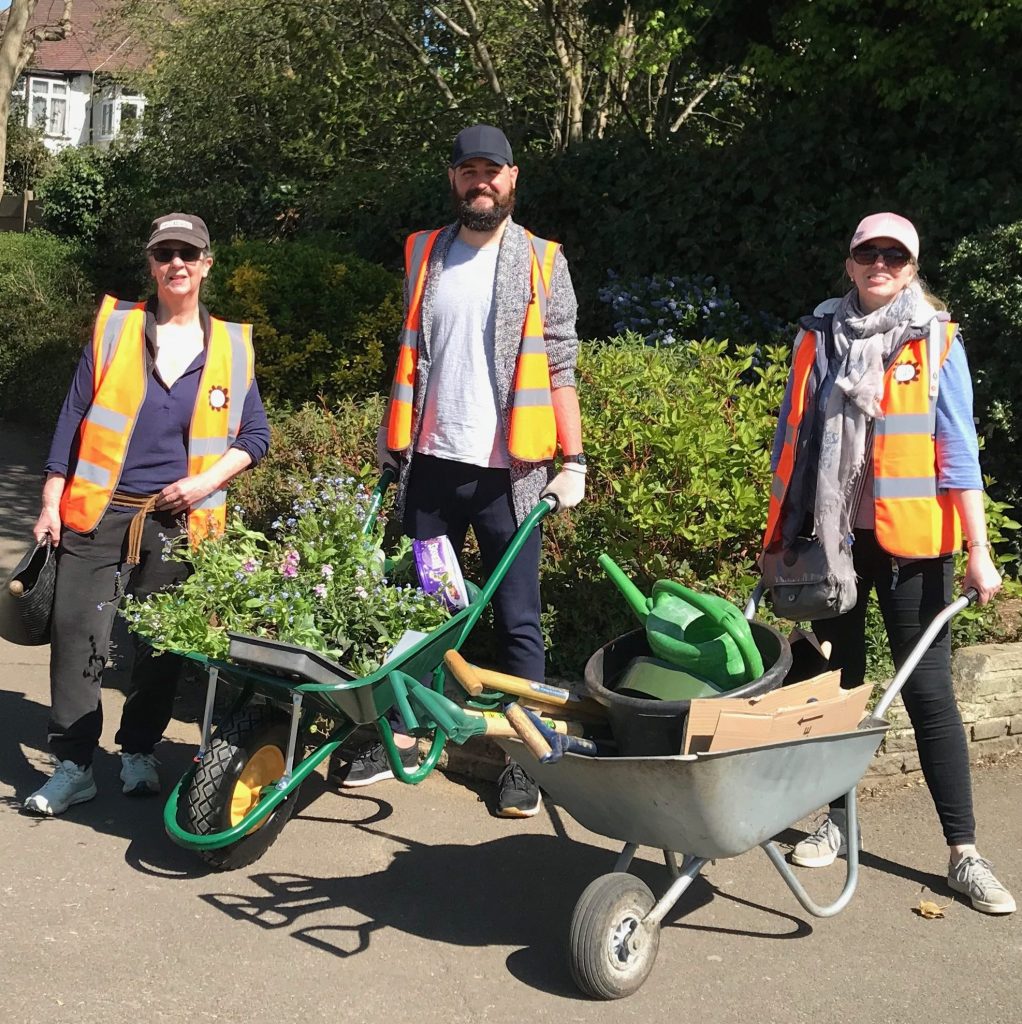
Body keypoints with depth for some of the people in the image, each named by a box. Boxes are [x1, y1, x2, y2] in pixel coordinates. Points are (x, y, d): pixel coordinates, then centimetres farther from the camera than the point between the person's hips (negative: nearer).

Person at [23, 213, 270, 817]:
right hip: (98, 516, -1)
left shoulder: (231, 346, 7)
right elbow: (75, 418, 5)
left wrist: (206, 480, -5)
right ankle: (74, 766, 5)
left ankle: (140, 753, 24)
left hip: (178, 522, 1)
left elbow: (255, 436, 11)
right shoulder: (116, 327, 5)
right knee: (77, 635, -5)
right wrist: (52, 503, 0)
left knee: (162, 647, 7)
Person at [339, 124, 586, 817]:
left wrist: (574, 459, -8)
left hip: (507, 472, -3)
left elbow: (560, 366, -2)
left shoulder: (542, 262, 1)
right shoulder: (425, 254, 10)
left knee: (517, 618, 3)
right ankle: (405, 733, 24)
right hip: (431, 463, 3)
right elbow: (409, 356, 16)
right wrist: (391, 434, 15)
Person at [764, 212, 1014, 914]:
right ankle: (839, 822, 25)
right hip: (829, 537, 3)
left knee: (929, 690, -1)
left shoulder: (936, 343, -1)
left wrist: (978, 548, -9)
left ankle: (964, 854, 5)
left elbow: (958, 452, -4)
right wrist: (778, 536, 12)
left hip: (909, 540, -3)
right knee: (836, 682, 11)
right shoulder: (819, 338, 7)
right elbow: (792, 442, 11)